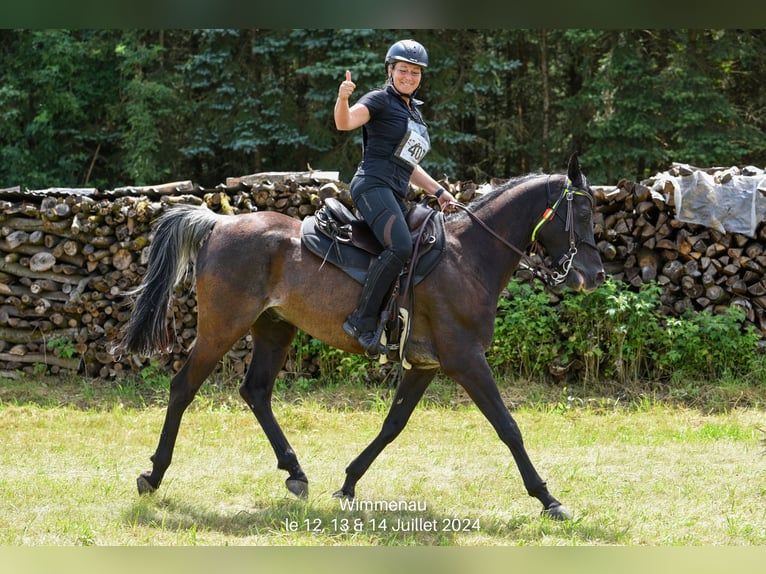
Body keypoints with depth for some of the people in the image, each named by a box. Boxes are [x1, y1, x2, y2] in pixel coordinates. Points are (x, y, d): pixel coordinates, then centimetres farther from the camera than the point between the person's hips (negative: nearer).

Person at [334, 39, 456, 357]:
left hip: (397, 196, 9)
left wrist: (437, 191, 26)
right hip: (373, 185, -9)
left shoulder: (414, 113, 24)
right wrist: (342, 98, -38)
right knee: (400, 246, -29)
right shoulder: (380, 100, 1)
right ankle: (362, 320, -27)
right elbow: (345, 122, -18)